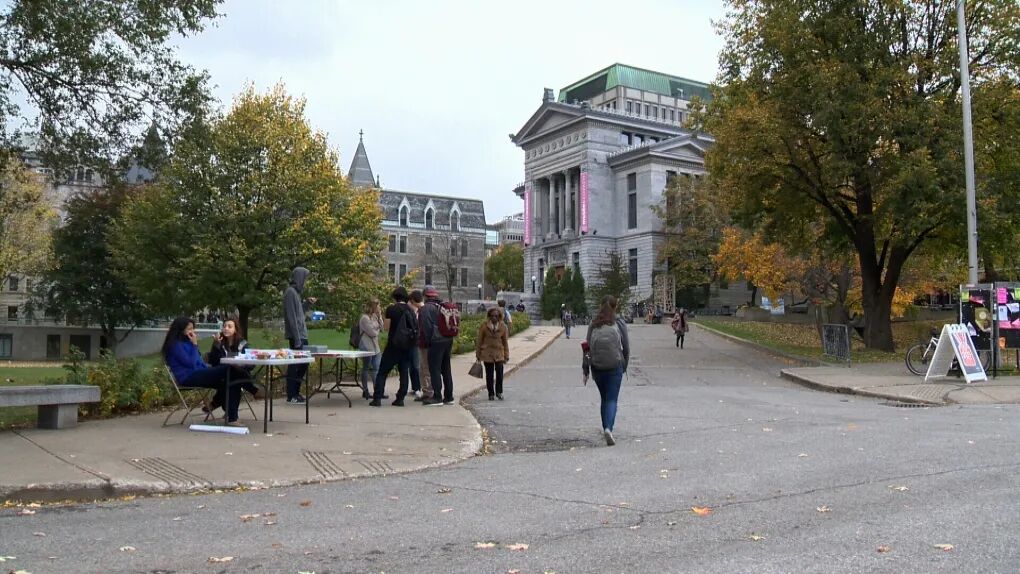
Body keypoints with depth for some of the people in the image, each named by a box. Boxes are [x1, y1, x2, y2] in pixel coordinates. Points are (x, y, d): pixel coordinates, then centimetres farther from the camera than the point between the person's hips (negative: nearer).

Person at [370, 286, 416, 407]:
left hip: (393, 345, -4)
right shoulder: (411, 310, 4)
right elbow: (415, 328, 5)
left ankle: (377, 398, -1)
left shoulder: (391, 309, -8)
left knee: (382, 372, 3)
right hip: (407, 346, 4)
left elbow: (387, 326, -3)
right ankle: (400, 399, 6)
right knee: (404, 372, 9)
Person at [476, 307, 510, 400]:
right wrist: (478, 354, 3)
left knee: (500, 373, -8)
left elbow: (505, 342, 8)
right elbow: (479, 341, 3)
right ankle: (491, 393, 18)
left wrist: (506, 355, 7)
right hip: (487, 353, 0)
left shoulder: (503, 326, 2)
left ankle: (499, 392, 10)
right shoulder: (484, 326, -3)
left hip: (499, 353, 0)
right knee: (489, 375, 6)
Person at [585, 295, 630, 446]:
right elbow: (626, 347, 0)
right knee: (612, 399, 0)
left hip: (597, 367, 2)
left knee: (604, 398, 19)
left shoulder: (593, 325, 1)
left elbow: (588, 346, 1)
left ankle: (605, 428, 24)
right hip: (615, 367, -2)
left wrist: (588, 369, 8)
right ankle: (608, 428, -19)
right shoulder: (619, 323, -3)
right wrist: (624, 366, 14)